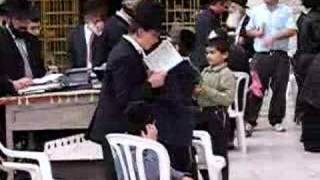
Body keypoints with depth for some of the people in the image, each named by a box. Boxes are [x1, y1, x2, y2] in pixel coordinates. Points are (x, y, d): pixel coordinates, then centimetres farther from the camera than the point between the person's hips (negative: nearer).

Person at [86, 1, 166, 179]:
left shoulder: (128, 50, 9)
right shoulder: (125, 56, -22)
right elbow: (123, 99, -25)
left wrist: (146, 77, 3)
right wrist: (150, 84, -20)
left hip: (120, 125, 10)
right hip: (116, 128, -10)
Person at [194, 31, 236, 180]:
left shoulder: (226, 74, -12)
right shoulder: (205, 71, 11)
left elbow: (228, 99, -22)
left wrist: (207, 90, -23)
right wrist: (196, 91, -4)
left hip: (217, 115, -8)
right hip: (203, 113, 8)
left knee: (219, 151, 0)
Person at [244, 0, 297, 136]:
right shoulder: (256, 11, 12)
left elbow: (292, 30, -6)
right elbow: (248, 30, 19)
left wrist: (274, 37, -17)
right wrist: (256, 33, -3)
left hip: (280, 56, 0)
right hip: (261, 55, 1)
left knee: (279, 89, 3)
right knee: (256, 89, -3)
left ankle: (276, 121, 14)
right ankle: (250, 121, 2)